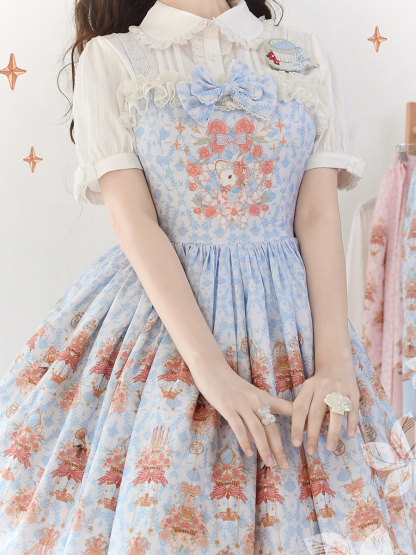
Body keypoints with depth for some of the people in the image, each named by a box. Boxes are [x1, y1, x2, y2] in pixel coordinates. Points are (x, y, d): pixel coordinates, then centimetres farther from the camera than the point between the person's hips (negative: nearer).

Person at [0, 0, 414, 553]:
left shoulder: (306, 55, 8)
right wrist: (210, 369, -19)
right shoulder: (111, 58, 1)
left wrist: (335, 361, -12)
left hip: (287, 315, 2)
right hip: (159, 300, -2)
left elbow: (320, 218, 1)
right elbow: (134, 222, -9)